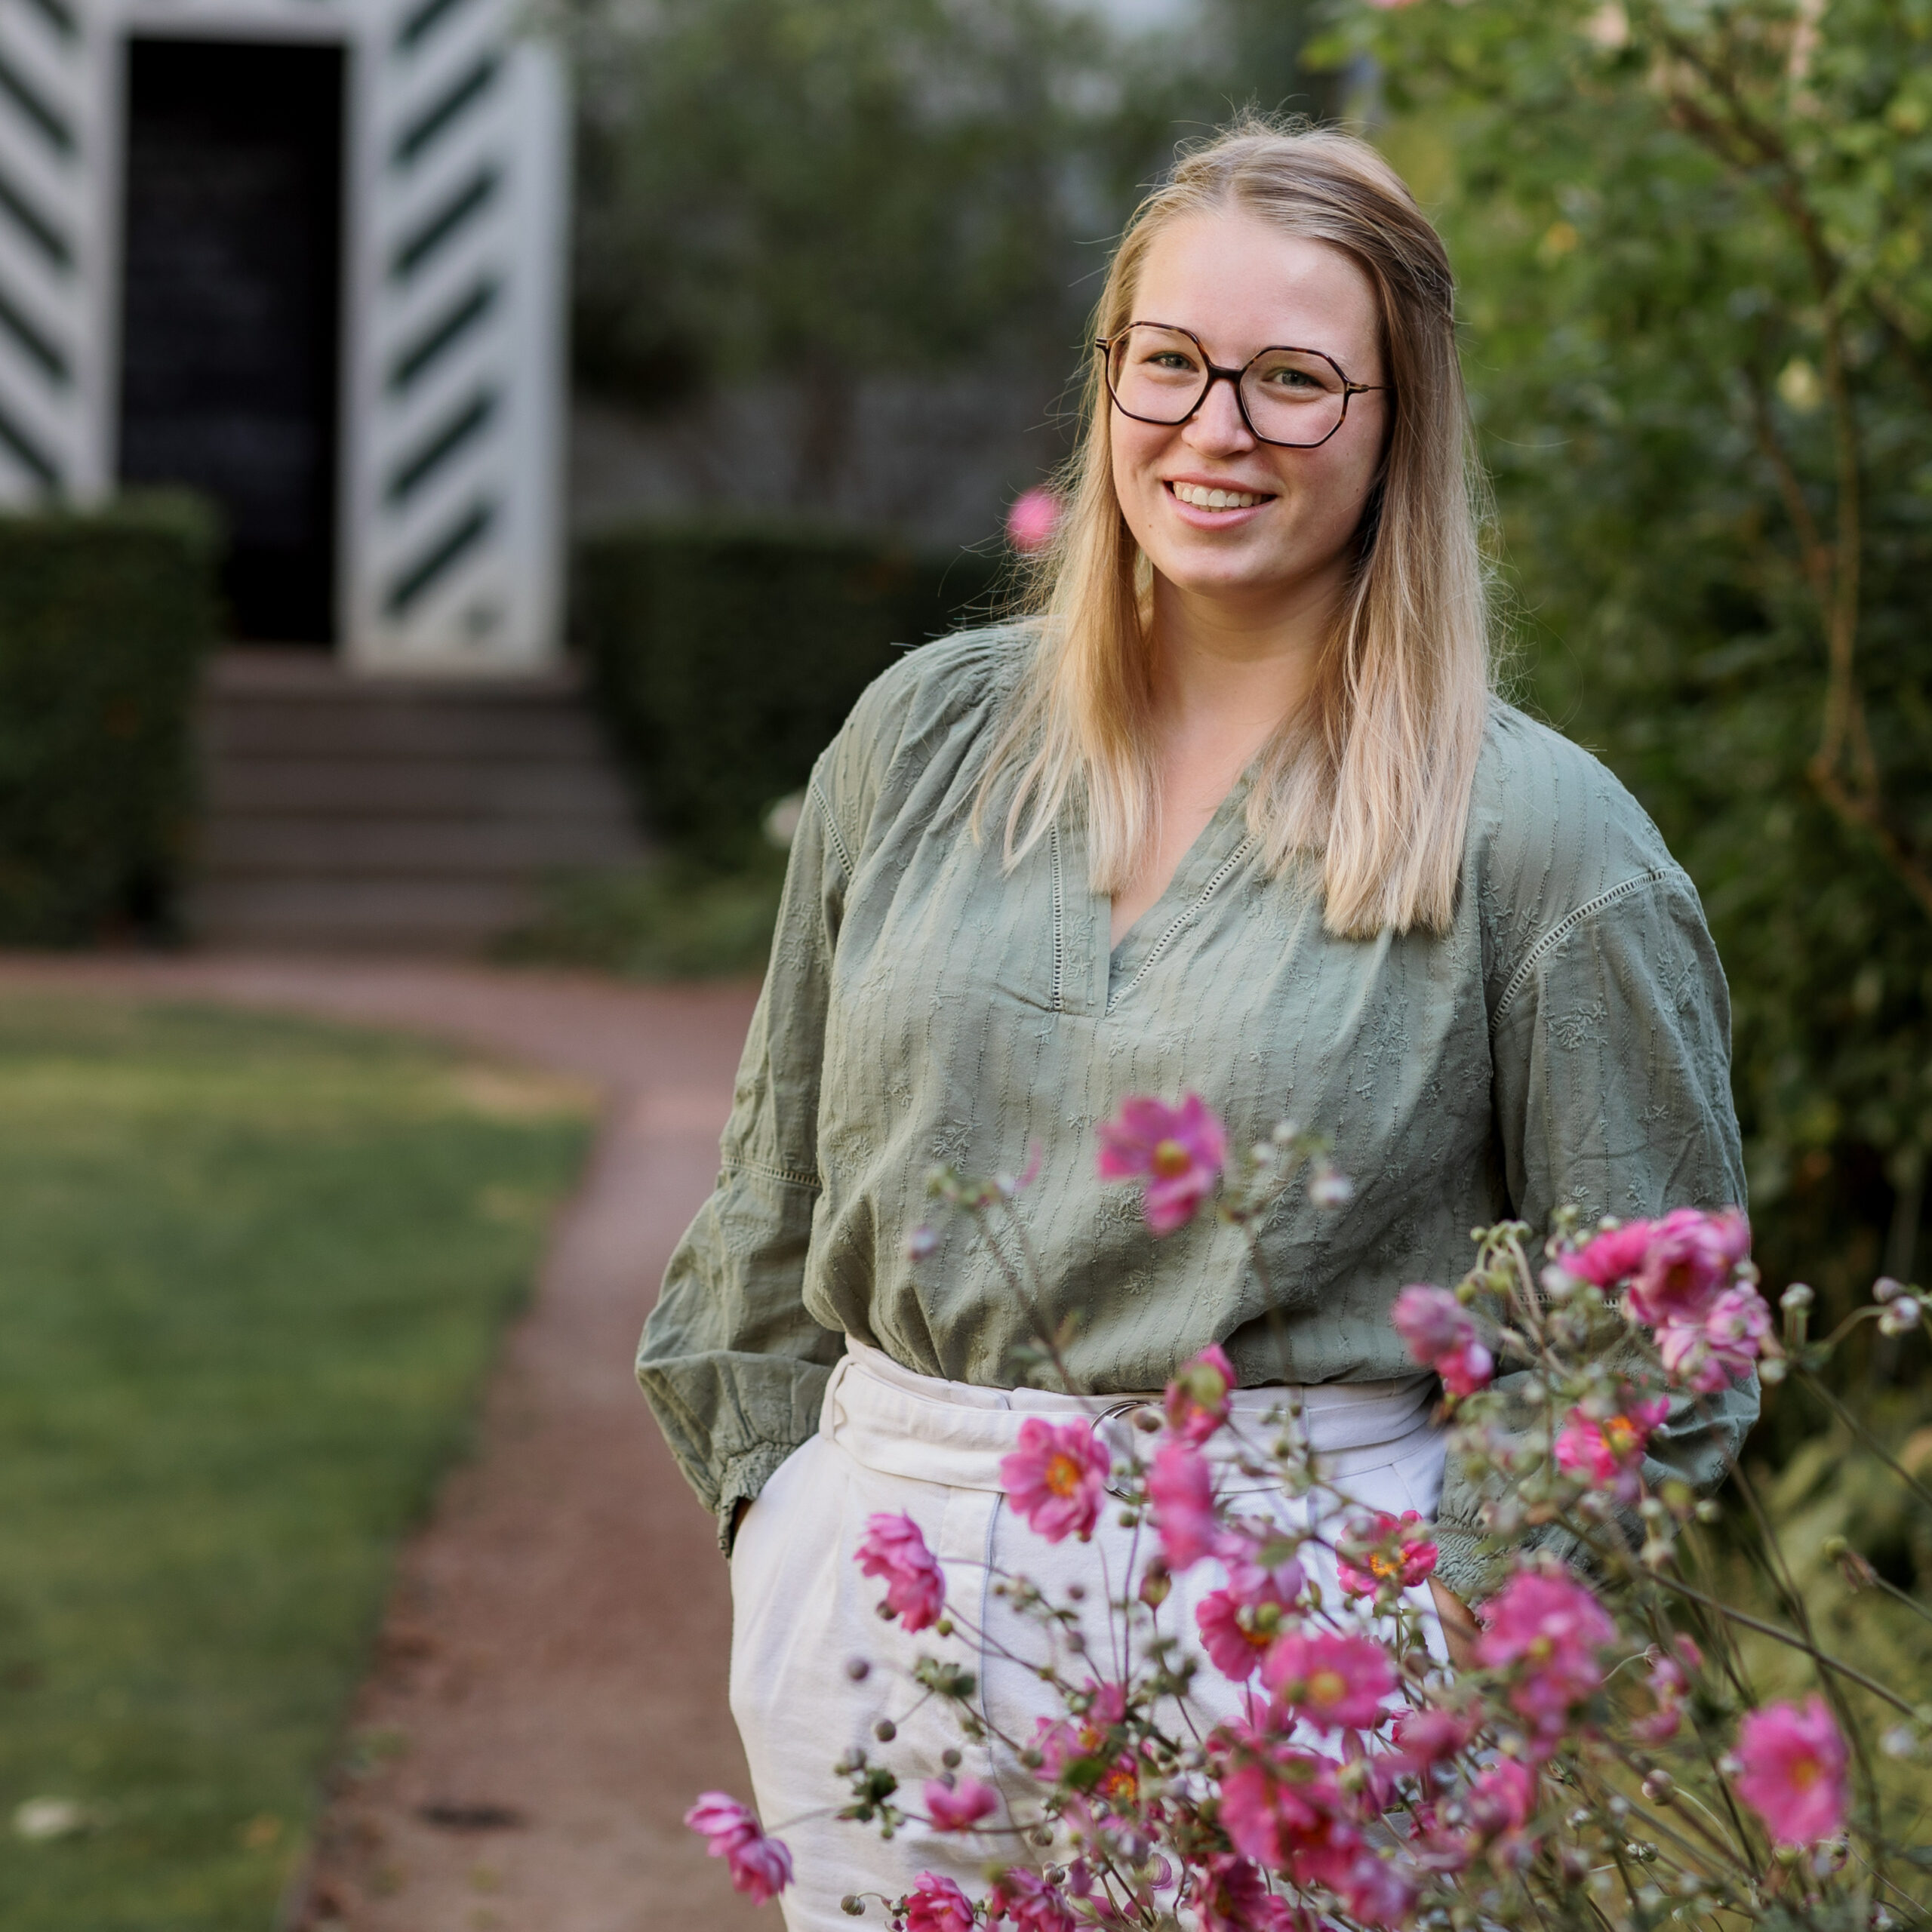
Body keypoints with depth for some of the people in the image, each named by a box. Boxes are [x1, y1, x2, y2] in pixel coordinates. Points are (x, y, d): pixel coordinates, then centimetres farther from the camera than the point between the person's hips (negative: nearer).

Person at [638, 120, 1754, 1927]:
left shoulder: (1534, 833, -5)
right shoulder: (926, 732, 6)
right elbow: (780, 1170, 15)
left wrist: (1447, 1617, -8)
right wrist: (774, 1506, 9)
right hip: (882, 1606, 4)